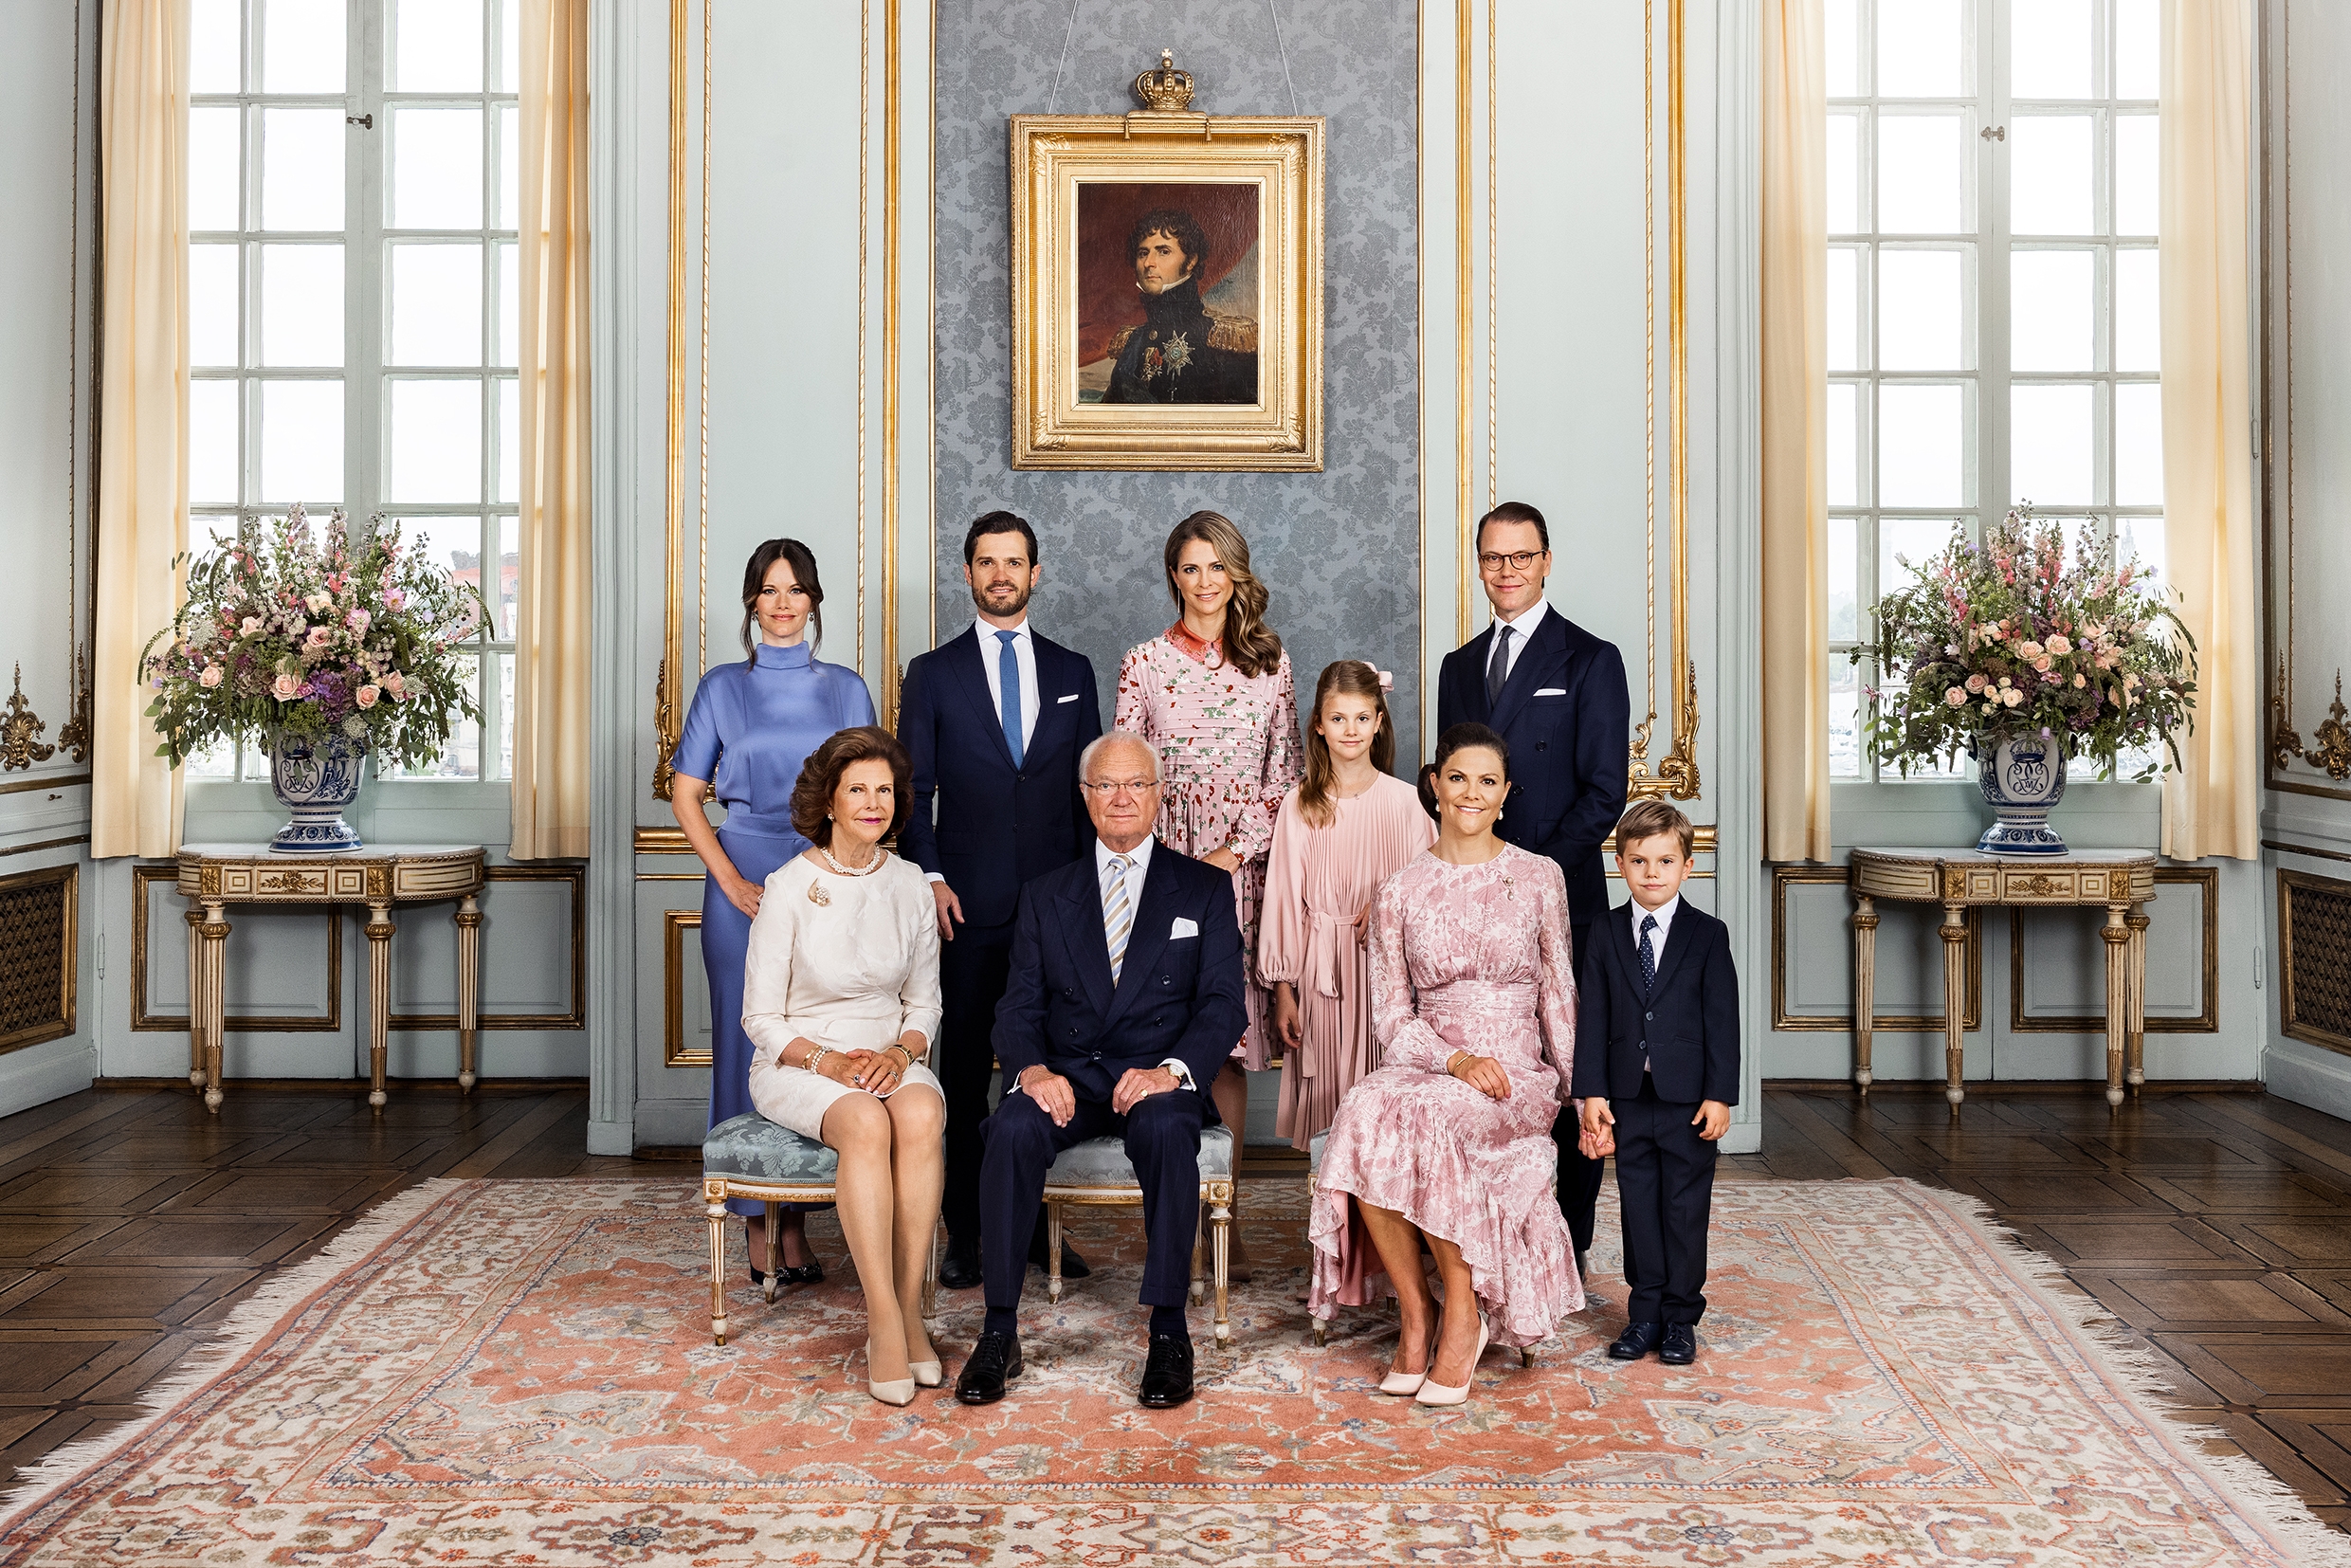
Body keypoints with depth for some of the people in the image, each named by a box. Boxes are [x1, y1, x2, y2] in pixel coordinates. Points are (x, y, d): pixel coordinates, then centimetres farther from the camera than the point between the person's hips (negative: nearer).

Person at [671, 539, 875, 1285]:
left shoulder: (845, 689, 10)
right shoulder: (723, 687, 7)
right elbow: (685, 792, 4)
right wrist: (731, 880, -7)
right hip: (743, 879, -1)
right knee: (747, 1037, 0)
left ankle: (797, 1222, 12)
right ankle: (756, 1225, 9)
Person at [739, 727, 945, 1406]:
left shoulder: (911, 886, 4)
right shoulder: (789, 887, -6)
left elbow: (924, 1003, 11)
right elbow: (761, 1017, -3)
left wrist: (900, 1053, -11)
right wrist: (825, 1060, -20)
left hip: (890, 1058, 3)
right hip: (796, 1063, -3)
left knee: (921, 1114, -33)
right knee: (865, 1124, -36)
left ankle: (908, 1308, -27)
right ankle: (886, 1322, -33)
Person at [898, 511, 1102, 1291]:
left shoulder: (1072, 671, 12)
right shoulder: (933, 673, 6)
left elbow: (1090, 785, 12)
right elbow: (913, 790, 4)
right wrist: (930, 879, -8)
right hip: (968, 906, -1)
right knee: (964, 1069, 3)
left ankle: (1042, 1223, 15)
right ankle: (965, 1231, 11)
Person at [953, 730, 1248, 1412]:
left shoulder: (1205, 888, 11)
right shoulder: (1045, 895, 16)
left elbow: (1223, 1002, 1)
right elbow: (1020, 1006, 7)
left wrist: (1173, 1069, -19)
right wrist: (1033, 1069, -16)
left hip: (1156, 1078, -1)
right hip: (1065, 1077, 2)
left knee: (1166, 1131, -36)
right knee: (1013, 1130, -31)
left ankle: (1169, 1331, -25)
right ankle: (1000, 1332, -22)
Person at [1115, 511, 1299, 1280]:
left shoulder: (1269, 662, 8)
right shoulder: (1144, 664, 3)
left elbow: (1285, 773, 7)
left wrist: (1237, 850, -4)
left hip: (1244, 869, 1)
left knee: (1230, 1042, 3)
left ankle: (1226, 1215, 10)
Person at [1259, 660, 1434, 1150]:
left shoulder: (1404, 801, 1)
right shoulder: (1300, 804, 3)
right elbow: (1283, 896, 4)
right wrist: (1282, 990, 3)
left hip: (1383, 962, 0)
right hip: (1319, 964, 1)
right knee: (1326, 1088, 2)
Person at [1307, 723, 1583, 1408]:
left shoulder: (1539, 876, 7)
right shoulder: (1399, 891, 8)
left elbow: (1558, 994, 10)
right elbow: (1392, 1015, 4)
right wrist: (1457, 1058, -13)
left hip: (1517, 1075, -1)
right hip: (1425, 1064, 2)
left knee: (1429, 1117, -36)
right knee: (1365, 1114, -34)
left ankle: (1462, 1312, -19)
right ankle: (1416, 1314, -20)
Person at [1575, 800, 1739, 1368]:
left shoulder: (1708, 934, -2)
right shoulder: (1606, 933, 3)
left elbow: (1722, 1020, -3)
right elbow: (1593, 1017, 2)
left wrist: (1719, 1095, -9)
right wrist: (1593, 1091, -4)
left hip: (1689, 1100, -2)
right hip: (1628, 1097, 2)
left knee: (1685, 1209, 6)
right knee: (1638, 1207, 9)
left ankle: (1681, 1317, 17)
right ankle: (1645, 1314, 19)